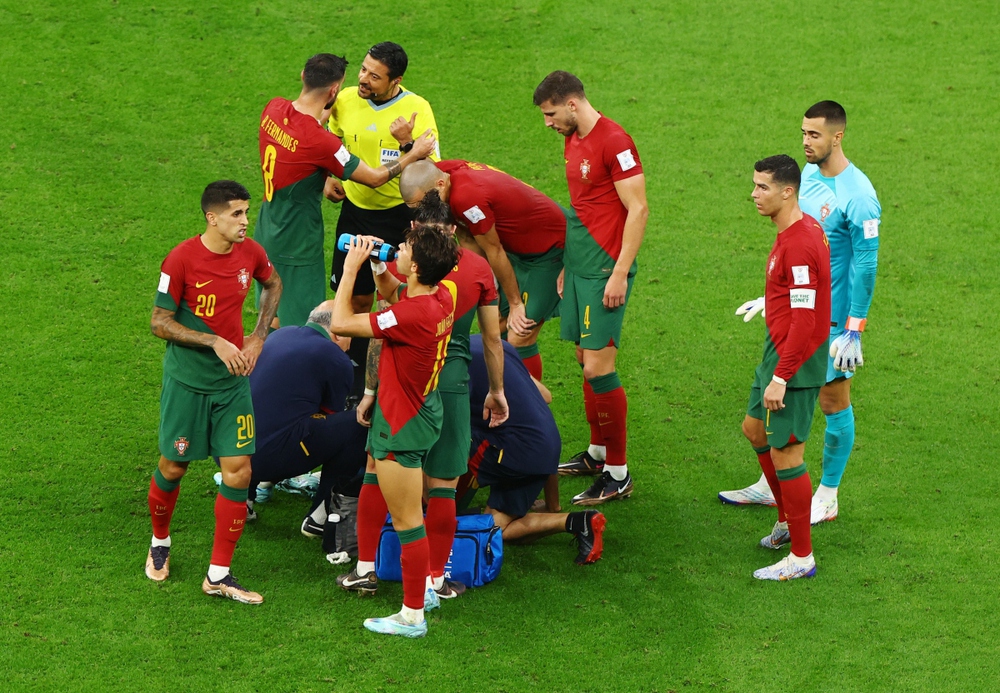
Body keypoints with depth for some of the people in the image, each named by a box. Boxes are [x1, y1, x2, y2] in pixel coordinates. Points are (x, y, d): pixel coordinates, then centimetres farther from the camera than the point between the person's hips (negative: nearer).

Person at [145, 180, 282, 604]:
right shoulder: (181, 260, -17)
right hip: (186, 381, -4)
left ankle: (219, 575, 5)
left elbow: (273, 285, 19)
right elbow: (160, 323, -12)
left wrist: (258, 337, 8)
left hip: (232, 380, 4)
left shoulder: (250, 253, -4)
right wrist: (215, 341, -20)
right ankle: (160, 543, 38)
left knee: (238, 471, -3)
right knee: (173, 468, 8)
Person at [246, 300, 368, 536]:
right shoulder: (336, 360, -1)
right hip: (269, 458, -8)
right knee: (360, 424, -1)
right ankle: (321, 515, 4)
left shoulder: (281, 334, 20)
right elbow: (331, 417, 16)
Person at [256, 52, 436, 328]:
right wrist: (414, 154, -2)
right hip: (297, 247, -8)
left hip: (266, 232, 8)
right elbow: (374, 177, -15)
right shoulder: (319, 141, -28)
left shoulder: (273, 109, -6)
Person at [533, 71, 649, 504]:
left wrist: (620, 273, -19)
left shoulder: (614, 141, -15)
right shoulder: (573, 141, 14)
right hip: (579, 267, 9)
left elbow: (638, 209, -17)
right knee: (586, 359, 13)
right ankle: (597, 453, 25)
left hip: (606, 269, -9)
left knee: (598, 368, -9)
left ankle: (618, 474, -2)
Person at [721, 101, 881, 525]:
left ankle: (827, 497, 17)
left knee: (832, 402, 4)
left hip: (832, 317, -8)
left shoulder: (858, 195, -19)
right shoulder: (807, 175, 5)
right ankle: (772, 485, 26)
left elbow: (866, 265, -18)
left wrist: (854, 330, -18)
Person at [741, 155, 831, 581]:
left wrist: (780, 377, -26)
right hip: (779, 351, 11)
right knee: (754, 427, 25)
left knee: (785, 454, -5)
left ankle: (801, 557, 4)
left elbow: (804, 318, -27)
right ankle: (788, 521, 38)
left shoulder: (799, 245, -24)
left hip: (795, 361, -11)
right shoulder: (806, 228, 8)